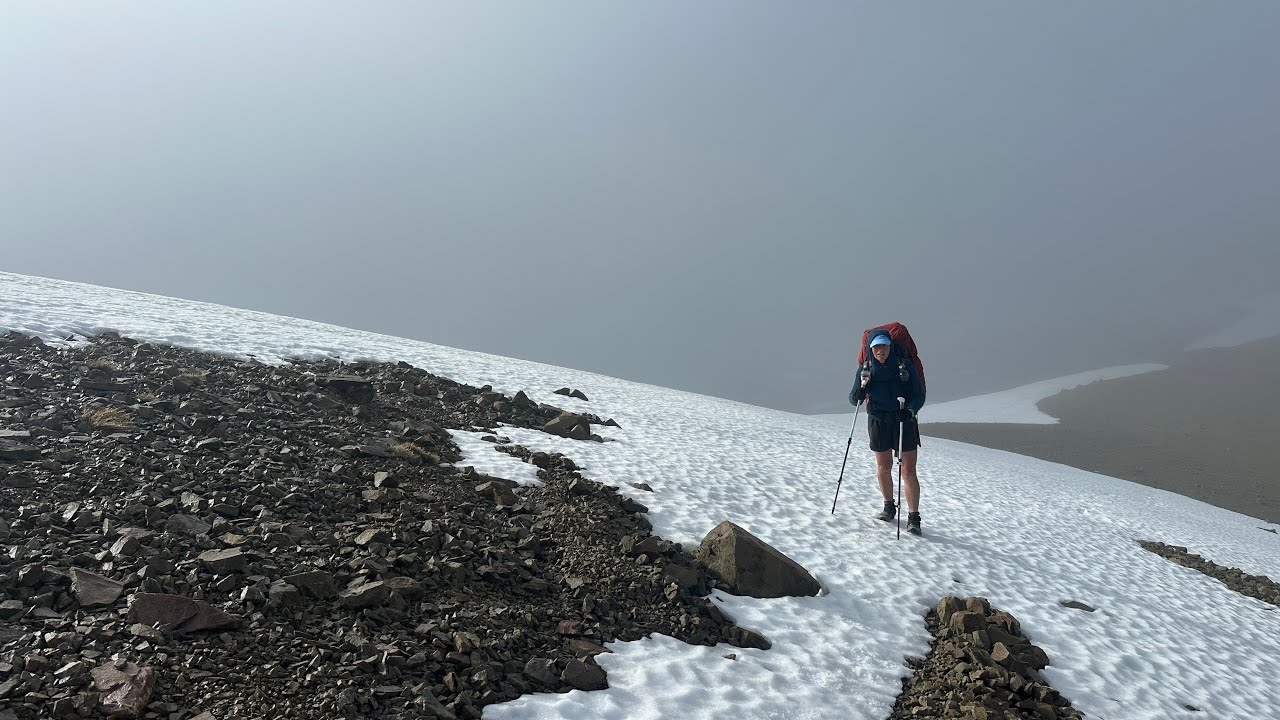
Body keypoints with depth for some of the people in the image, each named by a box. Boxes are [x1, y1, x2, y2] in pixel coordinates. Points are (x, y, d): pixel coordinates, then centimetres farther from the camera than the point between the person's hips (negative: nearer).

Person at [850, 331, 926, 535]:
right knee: (883, 468, 11)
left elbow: (919, 395, -7)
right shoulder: (866, 369, -2)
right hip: (878, 423, 2)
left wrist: (909, 405, -28)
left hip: (904, 422, -2)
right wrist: (862, 387, -20)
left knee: (908, 472, -4)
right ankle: (889, 507, 31)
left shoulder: (904, 365, -8)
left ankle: (913, 518, 4)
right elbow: (853, 400, 0)